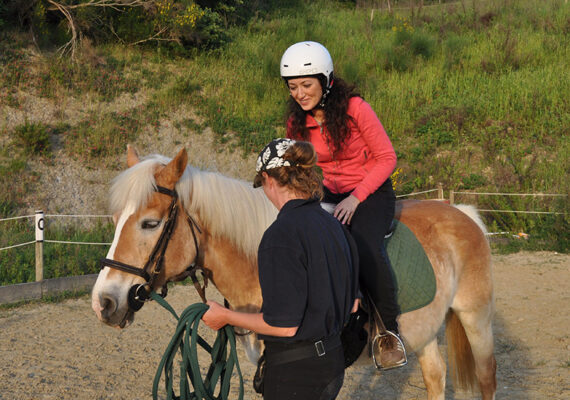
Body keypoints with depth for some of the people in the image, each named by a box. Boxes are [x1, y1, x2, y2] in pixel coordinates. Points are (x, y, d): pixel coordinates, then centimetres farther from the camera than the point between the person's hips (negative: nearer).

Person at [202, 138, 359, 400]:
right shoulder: (333, 225, 5)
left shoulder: (281, 234, -21)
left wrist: (225, 316, -10)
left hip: (295, 373, -8)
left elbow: (284, 325, -22)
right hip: (333, 360, 9)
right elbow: (352, 304, 13)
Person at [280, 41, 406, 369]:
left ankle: (389, 330, -15)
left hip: (371, 191, -5)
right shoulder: (297, 121, 1)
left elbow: (387, 158, -11)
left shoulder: (355, 109, -15)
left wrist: (355, 198, -19)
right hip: (328, 193, 5)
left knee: (366, 249, -34)